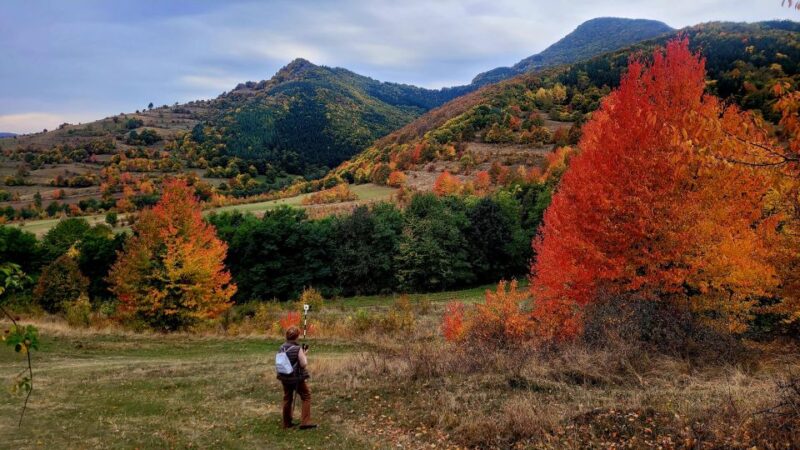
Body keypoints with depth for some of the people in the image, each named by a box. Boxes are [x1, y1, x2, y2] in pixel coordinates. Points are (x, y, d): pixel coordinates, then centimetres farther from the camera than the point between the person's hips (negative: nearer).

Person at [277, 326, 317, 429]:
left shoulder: (282, 348, -2)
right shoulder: (298, 349, -19)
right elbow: (304, 364, -17)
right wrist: (305, 354, -2)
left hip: (284, 377, 6)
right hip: (297, 378, -6)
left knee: (287, 398, 18)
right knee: (306, 397, 7)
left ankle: (287, 423, 25)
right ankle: (305, 422, 1)